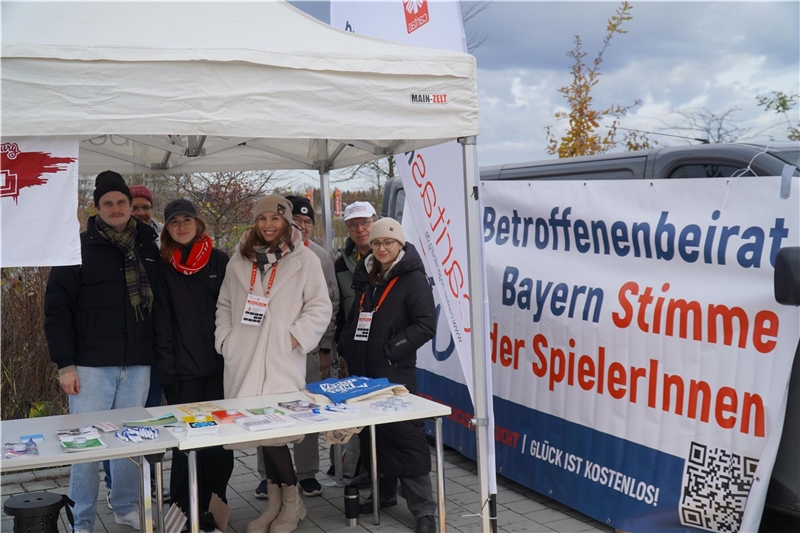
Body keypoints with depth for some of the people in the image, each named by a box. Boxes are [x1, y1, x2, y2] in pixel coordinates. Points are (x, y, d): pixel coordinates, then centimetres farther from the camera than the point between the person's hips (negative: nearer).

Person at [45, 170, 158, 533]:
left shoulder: (148, 247, 8)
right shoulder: (80, 247, -3)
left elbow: (159, 302, 15)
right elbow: (56, 307, -4)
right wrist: (65, 364, -9)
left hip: (137, 364, 3)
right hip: (92, 364, -3)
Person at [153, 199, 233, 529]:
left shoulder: (220, 261, 7)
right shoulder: (163, 268, 6)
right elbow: (162, 322, 2)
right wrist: (166, 367, -6)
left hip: (219, 366, 1)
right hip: (183, 370, -1)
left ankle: (213, 505, 16)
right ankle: (184, 511, 11)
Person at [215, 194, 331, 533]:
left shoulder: (304, 259, 0)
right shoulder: (239, 260, 12)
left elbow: (320, 307, -2)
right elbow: (224, 305, 18)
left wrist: (295, 338, -11)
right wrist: (225, 339, 7)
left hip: (281, 360, -4)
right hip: (244, 360, 5)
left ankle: (291, 501, 8)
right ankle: (275, 501, 21)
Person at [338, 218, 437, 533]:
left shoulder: (413, 279, -6)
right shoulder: (366, 277, 15)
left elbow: (426, 326, -13)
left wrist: (393, 348, -17)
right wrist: (347, 345, 11)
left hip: (395, 373, -7)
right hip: (363, 370, 7)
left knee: (405, 436, -8)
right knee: (373, 433, 14)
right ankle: (384, 493, 30)